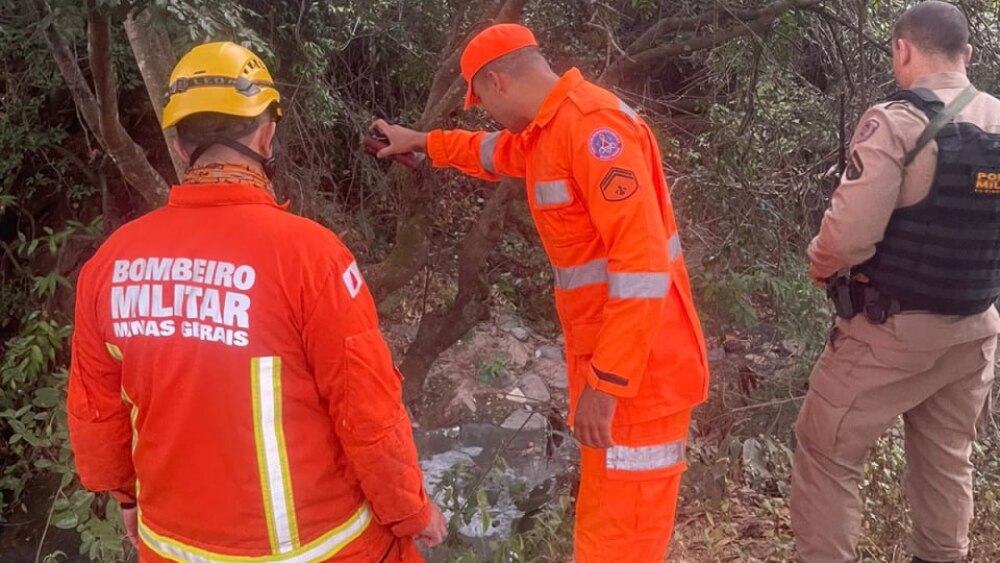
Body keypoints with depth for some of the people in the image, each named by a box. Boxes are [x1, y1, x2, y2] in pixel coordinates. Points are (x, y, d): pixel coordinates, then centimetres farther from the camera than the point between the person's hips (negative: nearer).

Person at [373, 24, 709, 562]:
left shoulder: (593, 124, -19)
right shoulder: (546, 132, 13)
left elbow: (642, 261, -26)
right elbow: (493, 151, 39)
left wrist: (605, 381, -26)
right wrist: (423, 141, 48)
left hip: (637, 369, -10)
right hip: (607, 358, 10)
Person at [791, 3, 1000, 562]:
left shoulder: (896, 123, -19)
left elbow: (849, 237, -23)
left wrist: (820, 264, -3)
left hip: (892, 331, -6)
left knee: (826, 451, 8)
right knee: (949, 458, 22)